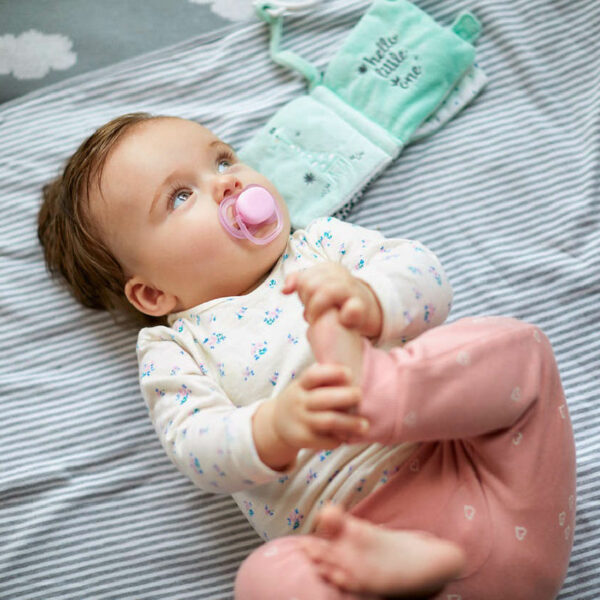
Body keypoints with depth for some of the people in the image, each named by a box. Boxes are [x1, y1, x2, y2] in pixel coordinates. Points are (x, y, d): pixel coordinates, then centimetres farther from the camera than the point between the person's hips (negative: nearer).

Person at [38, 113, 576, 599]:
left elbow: (428, 278, 5)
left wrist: (370, 300, -20)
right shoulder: (172, 350, 10)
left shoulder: (321, 243, 17)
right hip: (365, 530, -3)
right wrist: (275, 427, -31)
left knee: (518, 342, -18)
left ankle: (377, 381, -34)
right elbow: (195, 448, -6)